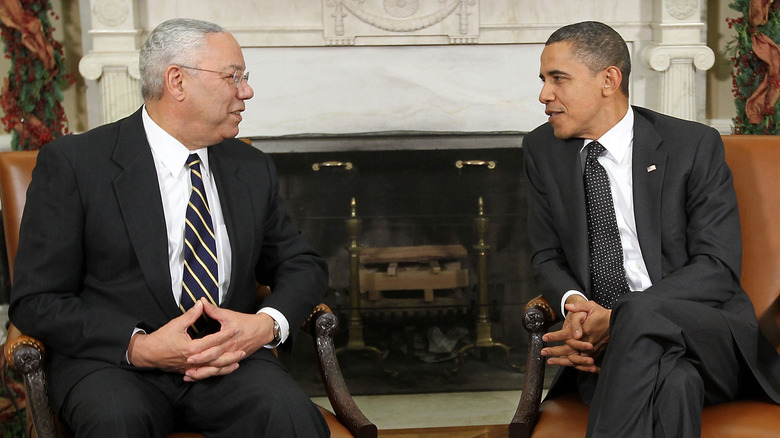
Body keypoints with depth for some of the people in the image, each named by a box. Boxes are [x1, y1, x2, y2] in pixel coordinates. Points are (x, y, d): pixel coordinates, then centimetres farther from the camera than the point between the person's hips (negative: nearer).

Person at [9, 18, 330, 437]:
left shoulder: (252, 168, 13)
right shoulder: (73, 163, -2)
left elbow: (302, 265, 19)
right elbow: (35, 300, -4)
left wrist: (267, 324, -5)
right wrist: (139, 346, -19)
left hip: (230, 358, 3)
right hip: (113, 363, -2)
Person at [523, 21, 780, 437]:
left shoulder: (694, 145, -1)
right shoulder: (542, 149, 10)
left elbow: (719, 266, -8)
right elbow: (547, 257, 14)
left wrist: (616, 318, -19)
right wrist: (574, 302, -12)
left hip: (706, 335, -1)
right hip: (602, 347, 1)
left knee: (640, 314, -37)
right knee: (672, 380, -36)